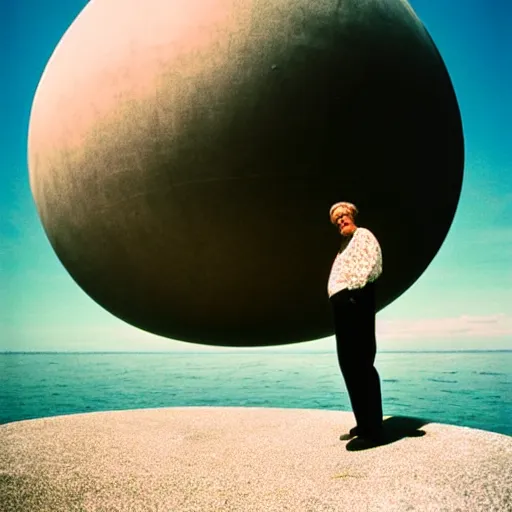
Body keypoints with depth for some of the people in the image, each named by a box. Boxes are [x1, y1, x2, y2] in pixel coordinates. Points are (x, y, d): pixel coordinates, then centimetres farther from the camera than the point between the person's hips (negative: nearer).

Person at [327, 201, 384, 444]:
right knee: (348, 364, 9)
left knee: (361, 364, -11)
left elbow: (372, 265, -13)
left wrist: (355, 288, -19)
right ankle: (363, 424, 16)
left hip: (356, 301, -10)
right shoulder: (344, 245, 28)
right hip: (342, 305, 10)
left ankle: (374, 429, -7)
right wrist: (337, 298, 12)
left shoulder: (363, 235, 2)